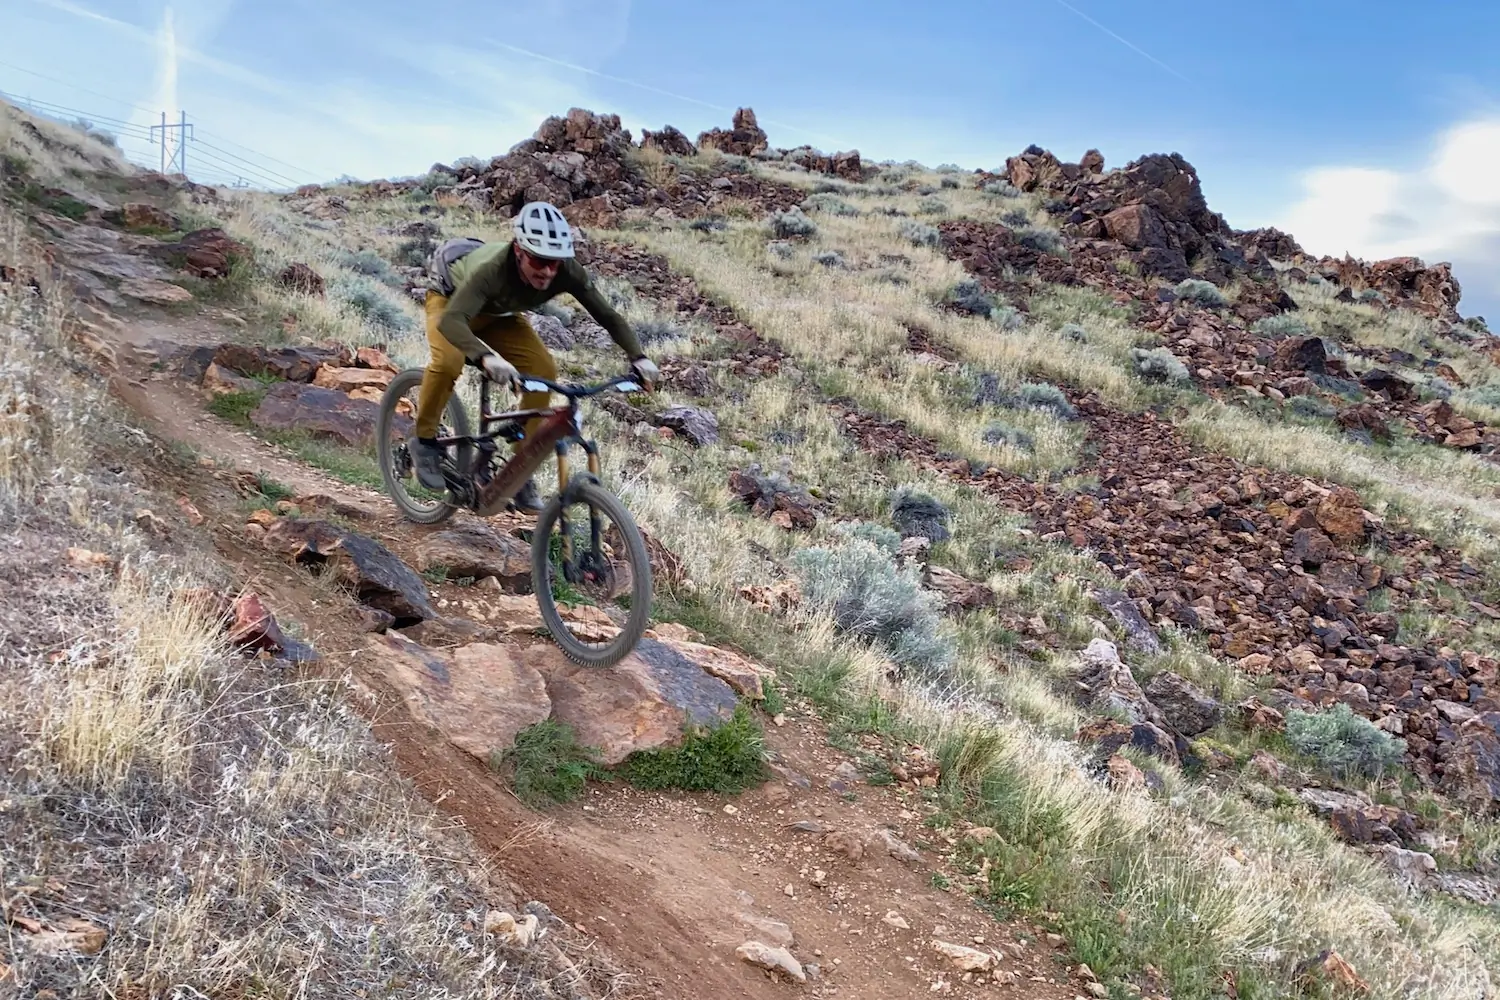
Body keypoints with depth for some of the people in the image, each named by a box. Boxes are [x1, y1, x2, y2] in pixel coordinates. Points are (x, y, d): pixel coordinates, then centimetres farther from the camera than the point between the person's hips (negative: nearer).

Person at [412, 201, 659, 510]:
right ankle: (424, 441, -8)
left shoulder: (567, 271, -31)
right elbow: (450, 321, -56)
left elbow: (608, 315, -26)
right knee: (448, 361, -35)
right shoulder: (492, 270, -44)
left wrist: (638, 357, -42)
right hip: (451, 299, -4)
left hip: (498, 315, 4)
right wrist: (487, 357, -74)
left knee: (544, 371, -18)